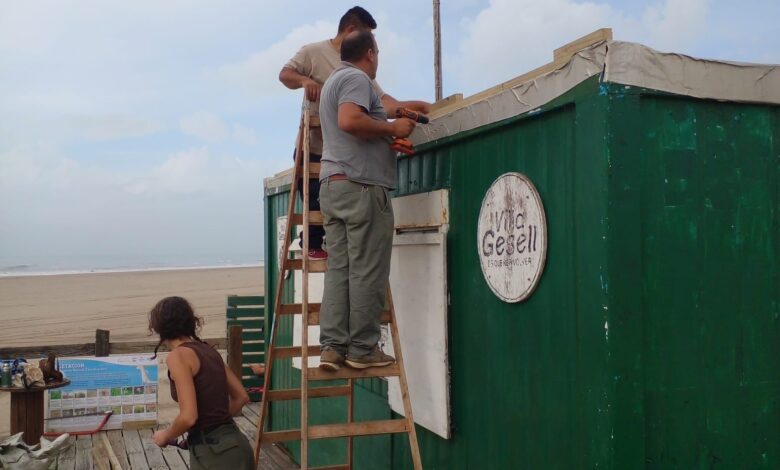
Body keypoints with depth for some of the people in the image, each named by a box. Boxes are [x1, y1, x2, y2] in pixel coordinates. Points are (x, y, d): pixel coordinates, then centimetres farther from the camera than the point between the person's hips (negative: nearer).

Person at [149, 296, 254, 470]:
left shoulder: (178, 355, -11)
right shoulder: (208, 350, 13)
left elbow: (188, 417, -18)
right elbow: (241, 397, 19)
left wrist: (165, 435, 0)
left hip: (214, 454, -8)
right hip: (232, 445, 8)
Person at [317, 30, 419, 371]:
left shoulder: (334, 80, 27)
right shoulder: (356, 78, -5)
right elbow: (350, 121, -22)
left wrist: (396, 115, 36)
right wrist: (393, 128, -11)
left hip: (333, 184, 10)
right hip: (360, 184, -10)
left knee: (339, 268, 4)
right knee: (366, 271, -6)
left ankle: (333, 346, 0)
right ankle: (362, 348, -2)